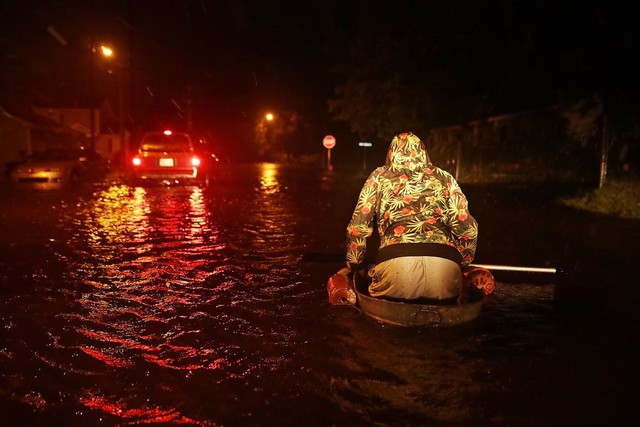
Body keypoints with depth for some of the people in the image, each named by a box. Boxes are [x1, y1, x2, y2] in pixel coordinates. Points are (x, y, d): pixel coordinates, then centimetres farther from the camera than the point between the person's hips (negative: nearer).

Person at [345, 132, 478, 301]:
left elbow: (357, 227, 15)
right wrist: (461, 265, 30)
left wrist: (356, 265, 30)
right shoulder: (444, 178, 20)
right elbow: (467, 227, 14)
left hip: (395, 264, -1)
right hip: (445, 267, 2)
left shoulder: (379, 177, 19)